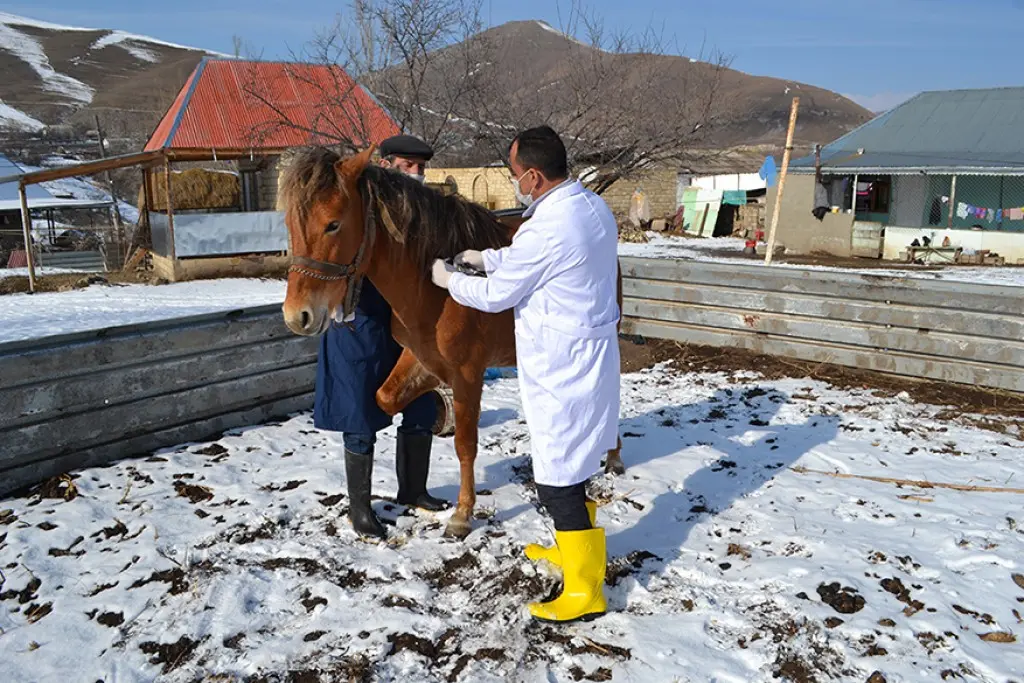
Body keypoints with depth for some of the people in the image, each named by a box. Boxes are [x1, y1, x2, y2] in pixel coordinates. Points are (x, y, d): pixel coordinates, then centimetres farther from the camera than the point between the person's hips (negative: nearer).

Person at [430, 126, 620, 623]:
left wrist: (450, 280, 3)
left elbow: (496, 295, -14)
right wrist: (486, 258, 16)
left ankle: (585, 591, 12)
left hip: (561, 371, -10)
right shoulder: (593, 206, 4)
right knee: (569, 468, 24)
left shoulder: (546, 230, -26)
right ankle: (574, 546, 43)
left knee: (557, 482, 1)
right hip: (590, 357, 10)